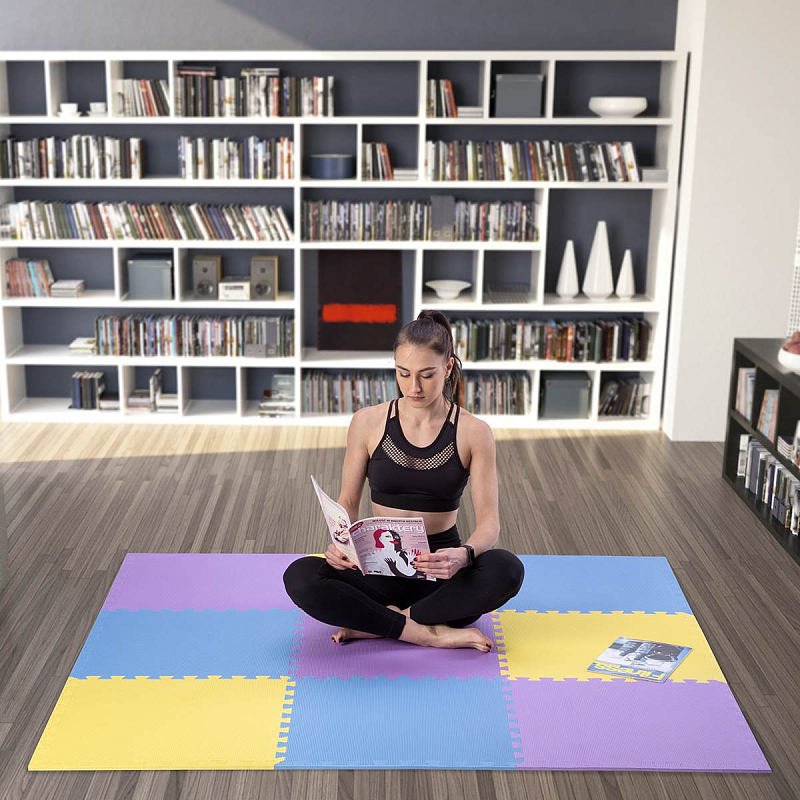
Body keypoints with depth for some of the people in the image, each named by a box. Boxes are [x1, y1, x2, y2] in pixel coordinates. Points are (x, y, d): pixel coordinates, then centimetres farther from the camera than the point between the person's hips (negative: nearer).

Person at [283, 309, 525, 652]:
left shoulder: (473, 432, -6)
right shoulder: (368, 422, -3)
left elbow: (489, 520, -11)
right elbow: (348, 501, 3)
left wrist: (465, 554, -34)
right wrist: (340, 542, -20)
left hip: (441, 572, 0)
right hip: (380, 567, 1)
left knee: (506, 569, -33)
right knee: (299, 576, -28)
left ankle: (376, 624, -20)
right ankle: (429, 633, -22)